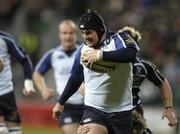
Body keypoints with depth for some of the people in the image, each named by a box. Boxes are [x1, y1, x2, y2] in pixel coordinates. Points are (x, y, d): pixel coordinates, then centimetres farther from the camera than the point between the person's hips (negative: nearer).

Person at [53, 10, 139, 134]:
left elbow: (131, 53, -32)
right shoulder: (83, 50, 5)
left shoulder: (118, 39, -9)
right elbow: (75, 79, 20)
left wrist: (100, 55, -34)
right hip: (93, 109, 2)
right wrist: (61, 102, 28)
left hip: (120, 110, -2)